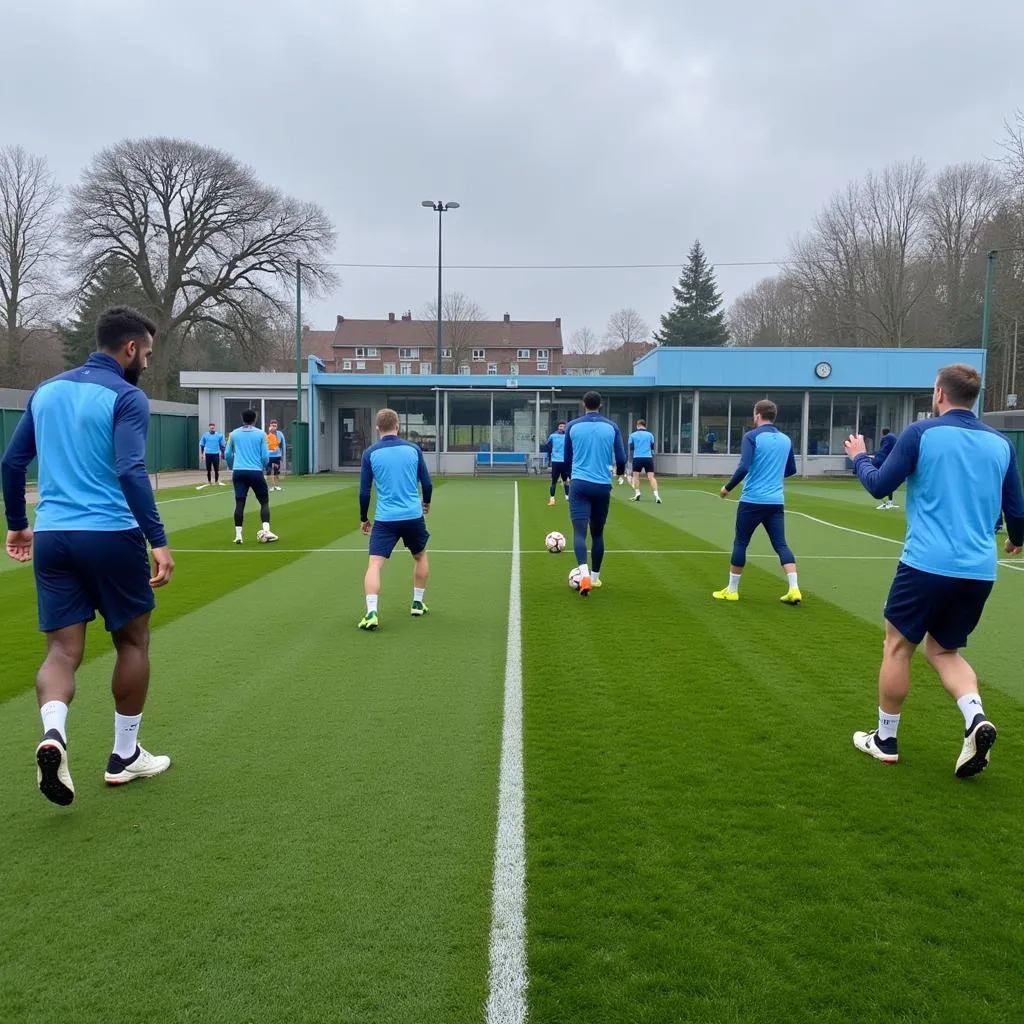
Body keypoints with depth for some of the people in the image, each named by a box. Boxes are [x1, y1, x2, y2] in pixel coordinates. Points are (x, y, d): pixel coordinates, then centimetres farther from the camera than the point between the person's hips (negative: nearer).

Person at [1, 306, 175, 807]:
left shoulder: (47, 390, 13)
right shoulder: (126, 397, -7)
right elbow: (131, 472, -20)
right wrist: (159, 540, -21)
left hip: (51, 537, 5)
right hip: (111, 535, -5)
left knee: (63, 649, 8)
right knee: (132, 642, 12)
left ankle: (52, 733, -20)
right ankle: (124, 756, 21)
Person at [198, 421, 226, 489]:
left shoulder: (219, 435, 2)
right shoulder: (205, 435, 3)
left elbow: (222, 445, 8)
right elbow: (202, 445, 9)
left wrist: (222, 453, 4)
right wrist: (201, 454, 5)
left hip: (216, 454, -1)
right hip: (208, 454, 1)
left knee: (216, 469, -1)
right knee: (208, 470, 6)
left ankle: (216, 482, 10)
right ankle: (209, 482, 15)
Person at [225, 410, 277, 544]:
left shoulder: (234, 434, 8)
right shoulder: (261, 434, 1)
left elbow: (227, 454, 11)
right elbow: (265, 456, -1)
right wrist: (264, 469, 17)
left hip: (238, 472, 2)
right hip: (256, 472, -2)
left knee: (239, 503, 4)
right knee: (264, 501, 7)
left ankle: (238, 535, 0)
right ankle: (266, 531, -7)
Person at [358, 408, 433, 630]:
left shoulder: (370, 453, -1)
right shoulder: (413, 449, 1)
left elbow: (364, 492, 0)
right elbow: (427, 484, 5)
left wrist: (363, 518, 14)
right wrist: (426, 503, 26)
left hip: (385, 519, -2)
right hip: (413, 516, 2)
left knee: (374, 564, -2)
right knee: (420, 556, 25)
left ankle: (371, 613, -18)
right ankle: (417, 604, 32)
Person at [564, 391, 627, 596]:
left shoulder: (572, 426, 3)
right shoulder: (612, 427, 2)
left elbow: (567, 458, 12)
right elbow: (621, 458, 1)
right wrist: (620, 472, 25)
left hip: (579, 484, -1)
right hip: (602, 486, 1)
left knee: (579, 531, -6)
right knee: (598, 533, 16)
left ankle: (585, 574, -28)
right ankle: (595, 577, 26)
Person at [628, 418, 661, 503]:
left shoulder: (633, 435, 5)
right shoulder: (650, 435, 7)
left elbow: (631, 448, 9)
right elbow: (652, 448, 12)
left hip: (637, 457, -1)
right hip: (648, 457, 1)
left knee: (636, 475, 14)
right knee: (651, 477, -4)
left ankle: (637, 494, 10)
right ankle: (656, 495, -15)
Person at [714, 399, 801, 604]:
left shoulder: (752, 436, -8)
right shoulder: (785, 439, 10)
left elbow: (744, 467, -18)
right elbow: (791, 470, 19)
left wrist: (728, 487, -5)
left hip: (752, 500, -4)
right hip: (776, 501, 4)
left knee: (740, 543, 7)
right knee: (781, 544, 6)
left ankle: (731, 590, 15)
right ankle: (794, 589, -6)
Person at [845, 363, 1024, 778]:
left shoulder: (921, 433, -6)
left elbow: (879, 486, -1)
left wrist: (859, 457, 19)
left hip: (927, 564, -5)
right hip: (978, 571, 5)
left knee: (898, 647, 11)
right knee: (944, 650, 20)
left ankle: (884, 740, 20)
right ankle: (976, 717, -4)